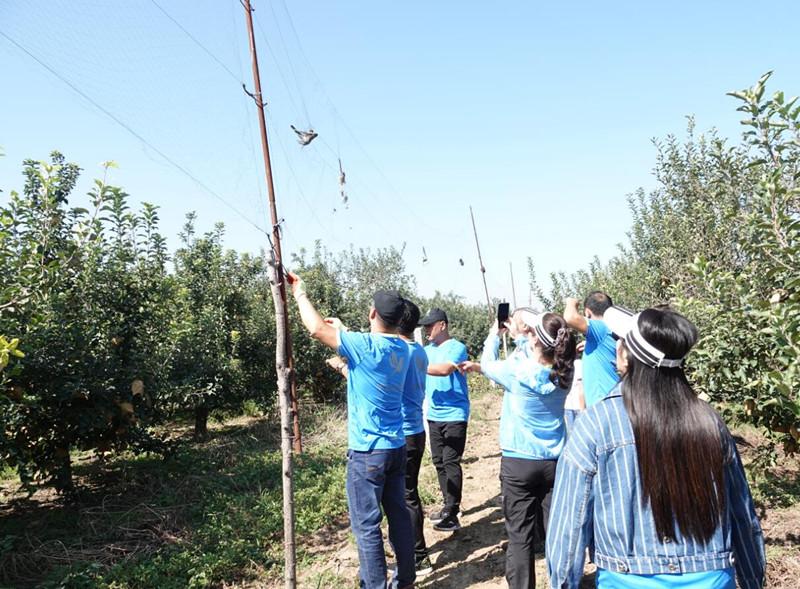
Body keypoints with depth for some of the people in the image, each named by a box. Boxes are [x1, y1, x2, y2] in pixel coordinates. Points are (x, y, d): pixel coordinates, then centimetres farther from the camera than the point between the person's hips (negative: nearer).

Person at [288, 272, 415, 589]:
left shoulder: (367, 346, -20)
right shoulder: (401, 349, 4)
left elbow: (317, 328, -22)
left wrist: (300, 293, -6)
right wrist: (343, 331, 23)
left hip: (368, 451, -8)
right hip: (396, 447, 8)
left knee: (366, 526, 3)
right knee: (398, 515, 17)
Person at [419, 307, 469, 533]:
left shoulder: (456, 347, -10)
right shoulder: (427, 350, 12)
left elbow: (445, 369, -28)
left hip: (454, 415, -7)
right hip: (434, 415, 7)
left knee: (451, 463, -6)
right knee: (439, 462, 13)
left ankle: (451, 515, -1)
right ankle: (449, 506, 25)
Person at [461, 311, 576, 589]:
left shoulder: (517, 371, -17)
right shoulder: (563, 373, -4)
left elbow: (488, 364, 2)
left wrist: (494, 334, 16)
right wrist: (518, 336, 22)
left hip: (518, 462, -4)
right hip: (555, 462, 4)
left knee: (520, 536, 5)